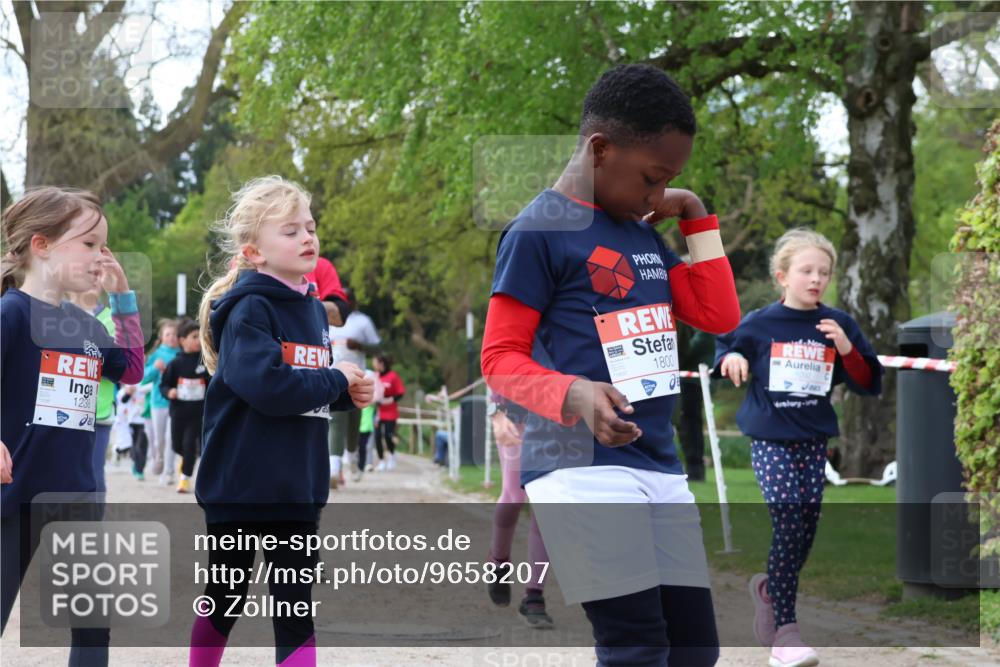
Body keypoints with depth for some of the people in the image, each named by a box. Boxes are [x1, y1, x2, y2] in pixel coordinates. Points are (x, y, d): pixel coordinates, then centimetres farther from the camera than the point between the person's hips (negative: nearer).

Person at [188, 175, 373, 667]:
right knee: (225, 598, 10)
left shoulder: (313, 311, 10)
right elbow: (266, 384, -28)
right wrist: (335, 381, -16)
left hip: (297, 487, 6)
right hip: (238, 482, -6)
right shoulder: (248, 309, -14)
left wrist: (348, 396, -1)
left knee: (296, 608, 5)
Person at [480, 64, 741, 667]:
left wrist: (696, 216, 10)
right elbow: (501, 358, -8)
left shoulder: (643, 231, 16)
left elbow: (720, 317, 13)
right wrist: (574, 395, -26)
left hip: (660, 464, 8)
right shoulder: (539, 231, -7)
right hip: (580, 465, -8)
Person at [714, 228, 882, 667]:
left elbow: (868, 384, 3)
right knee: (788, 526, -14)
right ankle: (784, 631, -10)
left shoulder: (839, 325, 3)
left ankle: (769, 589, 32)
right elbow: (725, 347, 17)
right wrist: (731, 358, -6)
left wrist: (846, 348, -14)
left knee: (807, 531, 3)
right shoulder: (759, 324, -1)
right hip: (770, 440, -3)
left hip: (814, 441, 3)